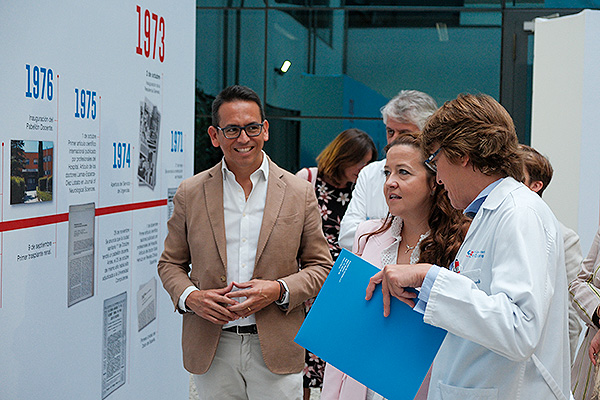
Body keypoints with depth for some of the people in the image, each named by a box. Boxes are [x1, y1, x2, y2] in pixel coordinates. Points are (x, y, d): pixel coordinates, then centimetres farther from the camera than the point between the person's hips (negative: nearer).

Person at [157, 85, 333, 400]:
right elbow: (170, 264, 11)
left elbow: (321, 267, 5)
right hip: (211, 350, 1)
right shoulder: (190, 193, 4)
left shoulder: (300, 193, 1)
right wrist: (189, 297, -10)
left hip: (276, 350, -1)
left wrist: (279, 290, -13)